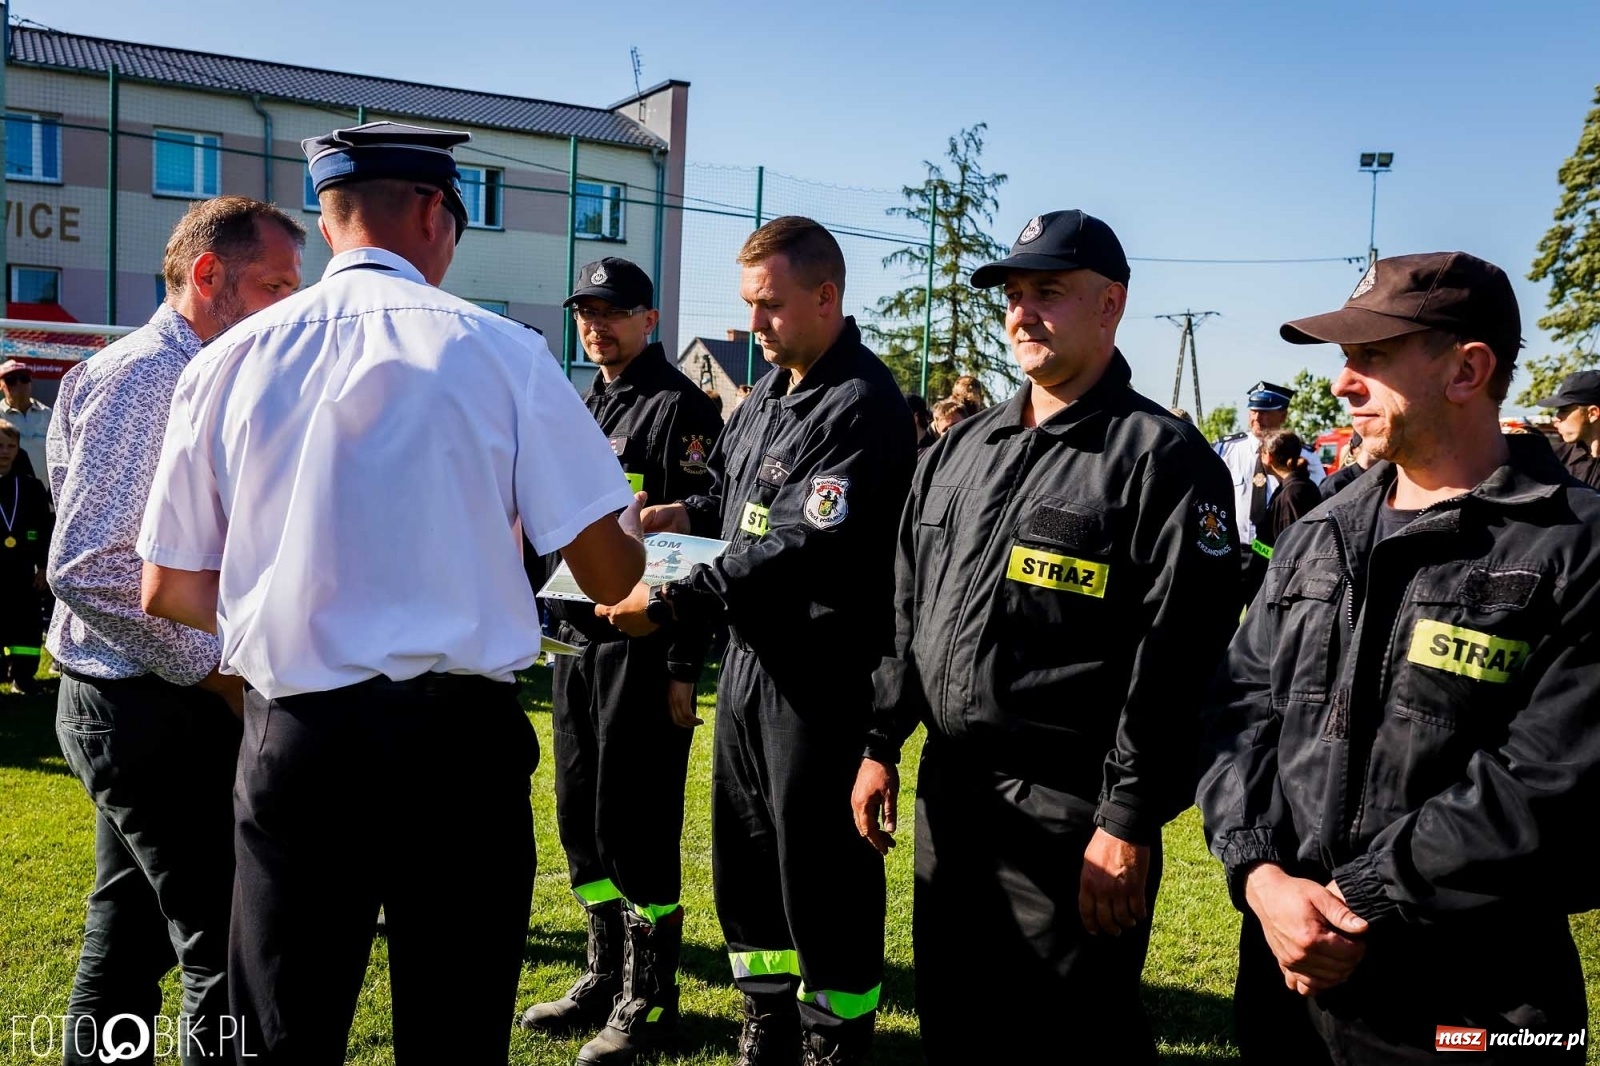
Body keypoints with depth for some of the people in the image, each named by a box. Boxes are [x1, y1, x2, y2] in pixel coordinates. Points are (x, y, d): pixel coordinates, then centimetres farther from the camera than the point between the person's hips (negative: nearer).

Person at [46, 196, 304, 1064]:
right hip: (150, 705, -10)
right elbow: (89, 569, -23)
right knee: (231, 954, -7)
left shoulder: (194, 377, 14)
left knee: (130, 939, 19)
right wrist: (217, 670, -17)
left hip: (143, 700, 10)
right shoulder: (145, 375, -15)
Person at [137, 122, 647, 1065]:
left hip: (291, 739, 3)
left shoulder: (230, 361, 4)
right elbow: (610, 574, -4)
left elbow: (168, 589, 8)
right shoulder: (500, 350, -4)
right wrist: (634, 518, 19)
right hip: (458, 738, -2)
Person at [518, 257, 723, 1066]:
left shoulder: (680, 408, -10)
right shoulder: (586, 408, 16)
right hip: (577, 641, 9)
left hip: (642, 646, -9)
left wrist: (683, 669, -19)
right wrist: (561, 623, 16)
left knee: (634, 824, -1)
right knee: (581, 817, 15)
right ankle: (607, 977, 31)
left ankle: (650, 999, 15)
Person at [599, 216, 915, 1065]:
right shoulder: (768, 391, 11)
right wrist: (687, 514, 5)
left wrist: (669, 601, -22)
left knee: (821, 869, 3)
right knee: (743, 857, 18)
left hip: (821, 674, -9)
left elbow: (800, 551, -24)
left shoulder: (862, 407, -18)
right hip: (749, 656, 9)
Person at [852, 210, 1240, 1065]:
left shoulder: (1163, 459, -10)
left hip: (1072, 817, -7)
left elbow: (1174, 661, -16)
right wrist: (882, 743, 12)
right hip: (946, 794, 7)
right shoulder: (962, 448, 12)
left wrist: (1130, 821, -18)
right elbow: (907, 610, 16)